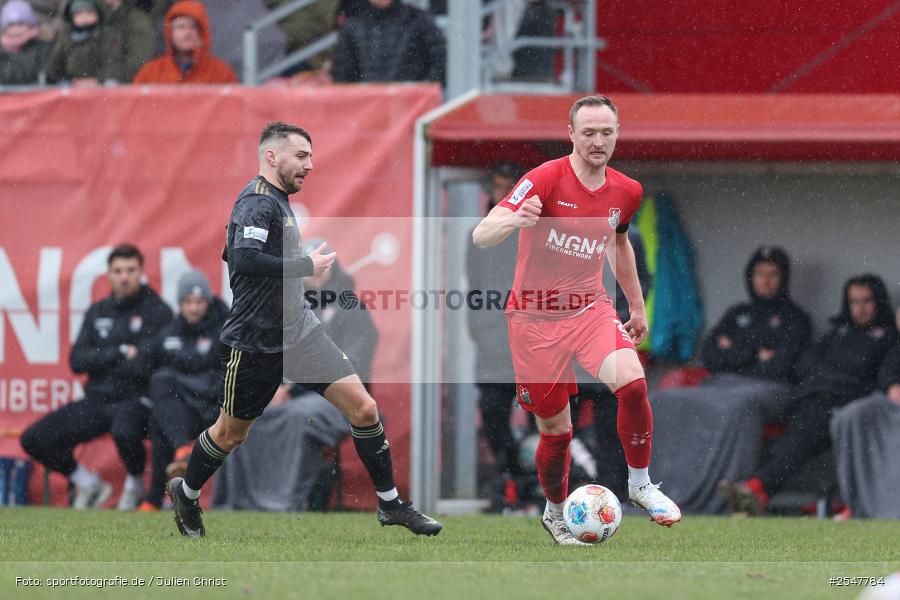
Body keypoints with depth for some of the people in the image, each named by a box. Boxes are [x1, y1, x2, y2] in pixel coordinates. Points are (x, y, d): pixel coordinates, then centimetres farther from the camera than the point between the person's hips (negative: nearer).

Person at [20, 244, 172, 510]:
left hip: (135, 400, -6)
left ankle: (135, 484, -7)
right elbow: (77, 361, 4)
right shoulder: (98, 313, 14)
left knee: (124, 430, -41)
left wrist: (100, 360, -2)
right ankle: (89, 484, 13)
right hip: (96, 400, 6)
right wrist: (120, 353, -8)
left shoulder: (157, 311, -3)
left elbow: (145, 365, -15)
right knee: (34, 439, -10)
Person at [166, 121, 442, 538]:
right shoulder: (259, 202, -18)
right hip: (254, 343, -8)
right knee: (232, 433, 10)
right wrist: (307, 266, -25)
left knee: (363, 409, -5)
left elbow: (231, 255, 24)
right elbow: (244, 259, -34)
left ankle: (390, 504, 3)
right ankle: (185, 493, 36)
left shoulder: (276, 201, 13)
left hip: (299, 331, 8)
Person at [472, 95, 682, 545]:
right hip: (536, 318, -3)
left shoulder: (626, 191, 1)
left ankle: (640, 485, -6)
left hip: (590, 309, 3)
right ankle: (555, 512, 30)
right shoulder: (546, 179, -16)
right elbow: (481, 236, -25)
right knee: (556, 430, 2)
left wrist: (636, 305, 27)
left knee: (631, 381, -25)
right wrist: (515, 221, -46)